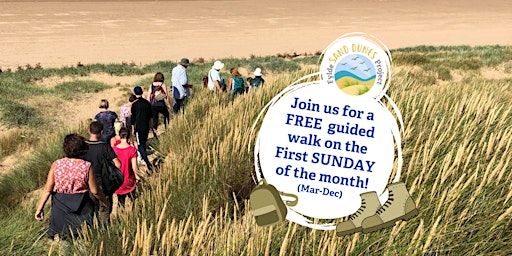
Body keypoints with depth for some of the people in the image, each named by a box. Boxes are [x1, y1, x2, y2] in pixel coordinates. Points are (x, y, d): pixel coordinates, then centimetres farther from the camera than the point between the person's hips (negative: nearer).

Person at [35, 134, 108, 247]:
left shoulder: (56, 164, -10)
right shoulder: (86, 166, -13)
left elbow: (47, 189, -7)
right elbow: (95, 191, -7)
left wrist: (39, 208, 4)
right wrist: (103, 201, 12)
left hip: (60, 206, 1)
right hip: (81, 207, -1)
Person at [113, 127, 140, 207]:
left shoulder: (114, 149, -8)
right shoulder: (132, 149, -16)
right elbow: (134, 166, -16)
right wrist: (137, 175, 2)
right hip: (129, 180, -2)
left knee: (121, 200, 12)